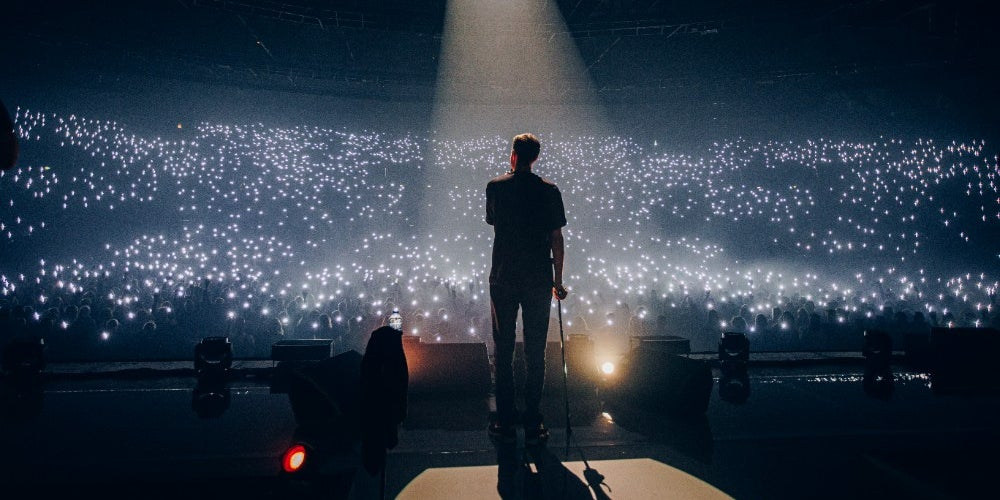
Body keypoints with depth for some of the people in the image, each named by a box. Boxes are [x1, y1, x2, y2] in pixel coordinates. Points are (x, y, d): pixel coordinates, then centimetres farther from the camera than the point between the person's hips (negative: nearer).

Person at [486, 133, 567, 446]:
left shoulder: (495, 187, 1)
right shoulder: (549, 191, -1)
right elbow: (556, 238, -1)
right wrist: (558, 281, 6)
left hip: (503, 279, 0)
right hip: (538, 281, 0)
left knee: (503, 352, 7)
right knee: (535, 353, 5)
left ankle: (505, 424, 8)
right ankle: (533, 426, 7)